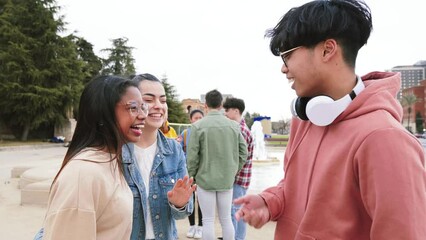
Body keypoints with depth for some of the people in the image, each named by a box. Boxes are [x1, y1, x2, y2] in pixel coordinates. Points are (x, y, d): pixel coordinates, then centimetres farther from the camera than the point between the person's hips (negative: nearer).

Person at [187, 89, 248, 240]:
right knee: (226, 219, 15)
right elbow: (243, 152, 2)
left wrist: (191, 176, 4)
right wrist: (232, 171, 13)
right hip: (227, 180, 3)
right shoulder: (233, 125, 0)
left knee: (208, 221, 8)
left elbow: (192, 155, -10)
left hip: (205, 179, -3)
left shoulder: (198, 126, -10)